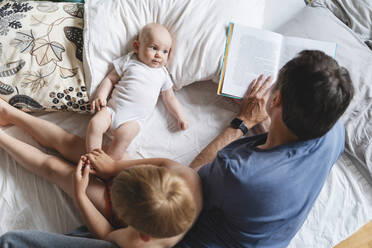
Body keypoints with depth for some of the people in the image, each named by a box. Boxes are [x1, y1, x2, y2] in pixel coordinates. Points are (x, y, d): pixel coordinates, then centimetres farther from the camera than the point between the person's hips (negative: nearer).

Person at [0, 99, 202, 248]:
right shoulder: (185, 175, -39)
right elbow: (163, 163, -16)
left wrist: (79, 195, -20)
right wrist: (114, 166, -15)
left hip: (110, 211, -3)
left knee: (51, 166, 6)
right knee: (68, 141, 9)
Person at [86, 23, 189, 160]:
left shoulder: (162, 74, 15)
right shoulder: (129, 61, 10)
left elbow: (169, 98, 21)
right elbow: (110, 79, 11)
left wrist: (181, 117, 13)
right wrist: (101, 96, -4)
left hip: (133, 119, -1)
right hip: (112, 108, 1)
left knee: (124, 135, -31)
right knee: (95, 124, -26)